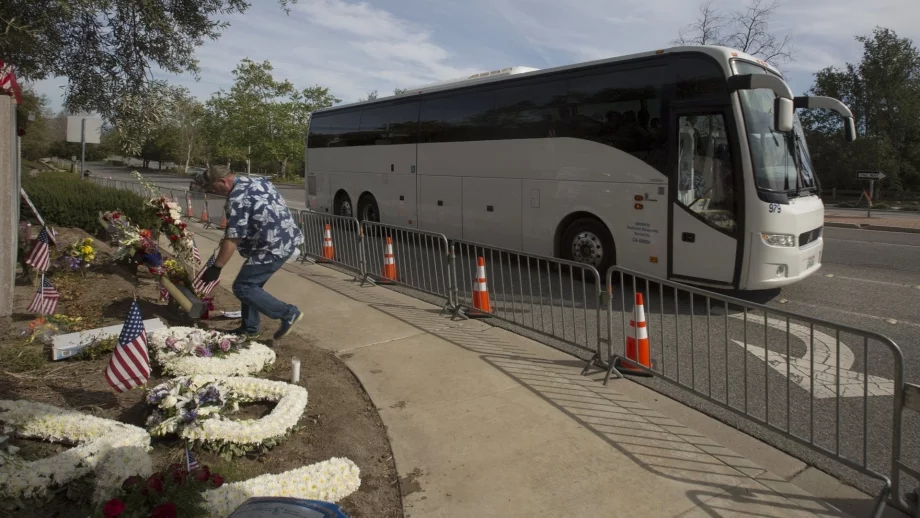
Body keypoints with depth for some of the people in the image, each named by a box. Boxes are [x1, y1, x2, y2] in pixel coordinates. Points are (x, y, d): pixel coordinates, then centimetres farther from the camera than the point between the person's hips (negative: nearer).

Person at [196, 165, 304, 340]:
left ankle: (288, 314, -1)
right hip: (285, 239, 10)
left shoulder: (238, 197, -17)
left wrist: (216, 267, -14)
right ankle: (250, 328, 27)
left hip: (273, 247, -10)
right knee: (251, 284, 18)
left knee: (242, 287, -4)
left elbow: (232, 238, -19)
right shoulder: (257, 181, 12)